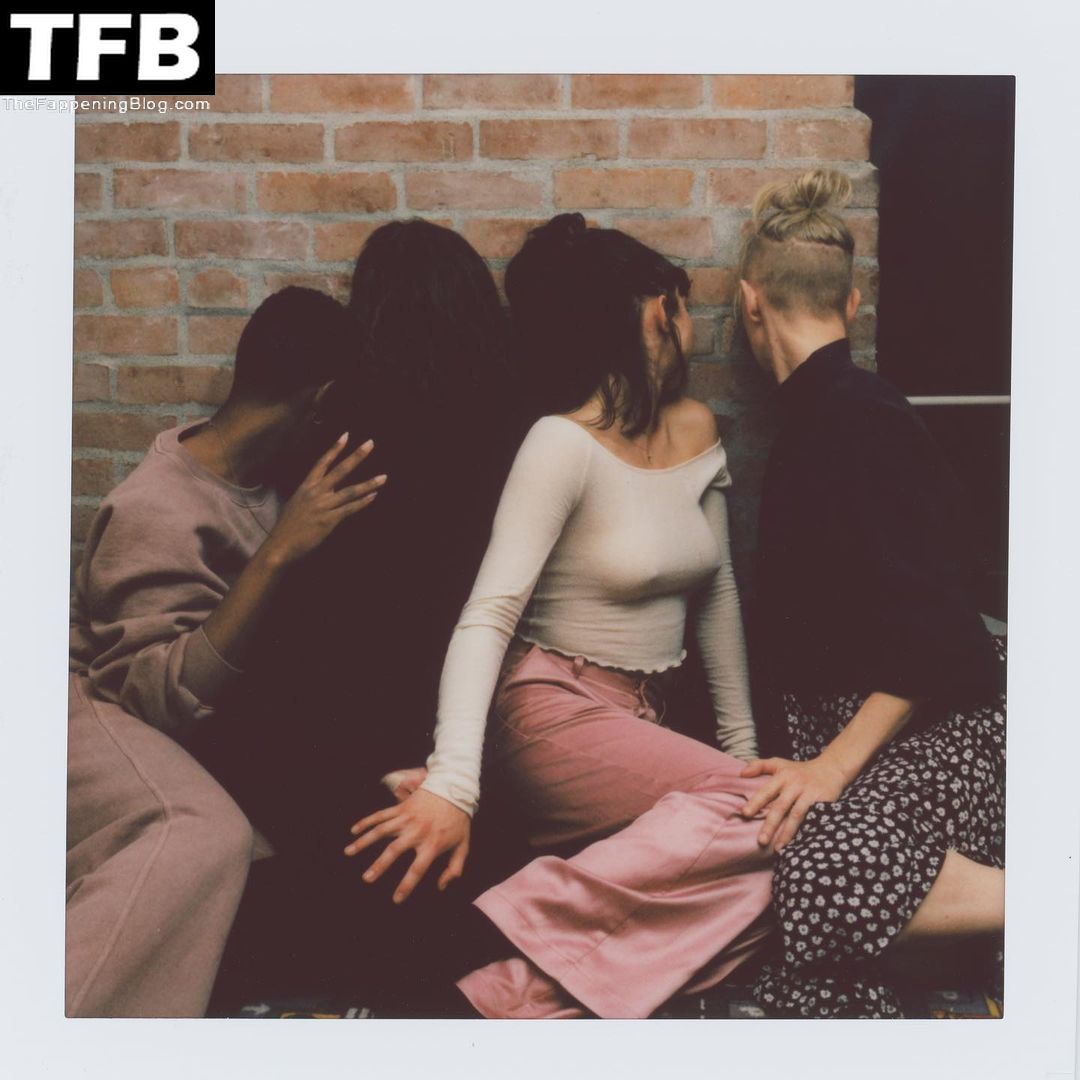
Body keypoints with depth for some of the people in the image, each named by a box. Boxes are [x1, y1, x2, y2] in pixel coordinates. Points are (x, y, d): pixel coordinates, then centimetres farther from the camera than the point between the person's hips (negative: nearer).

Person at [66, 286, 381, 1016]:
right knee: (203, 836, -35)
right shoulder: (156, 511, -23)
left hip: (220, 709, 9)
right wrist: (278, 555, -35)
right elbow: (170, 696, -30)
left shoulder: (259, 475, -2)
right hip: (107, 709, -8)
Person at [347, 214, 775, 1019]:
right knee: (750, 811, -29)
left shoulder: (695, 430, 10)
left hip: (644, 719, 7)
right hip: (555, 712, -7)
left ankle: (519, 990, -24)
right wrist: (452, 784, -32)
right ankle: (487, 928, -30)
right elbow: (488, 616, -21)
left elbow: (716, 593, 17)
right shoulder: (564, 445, -13)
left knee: (759, 876, -17)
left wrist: (741, 735, 16)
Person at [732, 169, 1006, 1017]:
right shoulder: (818, 413, 16)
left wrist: (834, 764, -18)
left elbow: (932, 630, -20)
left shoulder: (858, 417, -14)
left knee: (820, 879, -33)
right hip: (849, 725, 8)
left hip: (936, 729, -8)